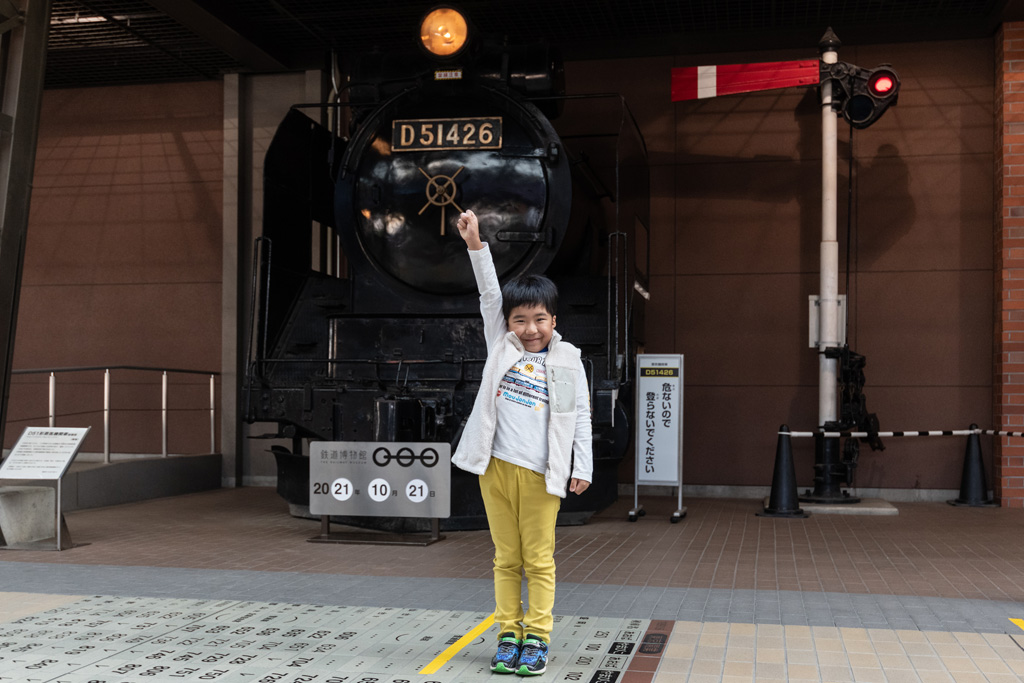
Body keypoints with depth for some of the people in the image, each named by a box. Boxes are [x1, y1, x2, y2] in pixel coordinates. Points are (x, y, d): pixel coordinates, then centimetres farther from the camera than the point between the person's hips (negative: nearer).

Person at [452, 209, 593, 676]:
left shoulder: (567, 361, 2)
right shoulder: (501, 346, 8)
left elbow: (582, 417, 3)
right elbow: (489, 295, -1)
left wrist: (583, 468, -2)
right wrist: (476, 245, -10)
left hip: (541, 473, -2)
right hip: (496, 467, 2)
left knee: (539, 559, 3)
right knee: (506, 559, 9)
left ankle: (537, 638, 12)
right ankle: (508, 636, 17)